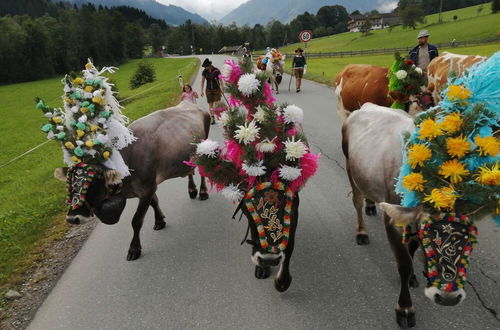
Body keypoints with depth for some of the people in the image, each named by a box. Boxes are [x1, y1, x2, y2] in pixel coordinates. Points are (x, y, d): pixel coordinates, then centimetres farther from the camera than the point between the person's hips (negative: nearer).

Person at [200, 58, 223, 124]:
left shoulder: (216, 70, -9)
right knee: (210, 104, 1)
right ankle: (212, 119, 6)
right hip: (209, 90, 3)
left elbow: (221, 80, -6)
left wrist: (222, 89, -14)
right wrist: (202, 91, -3)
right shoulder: (204, 72, -2)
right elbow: (202, 82, 3)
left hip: (217, 89, -2)